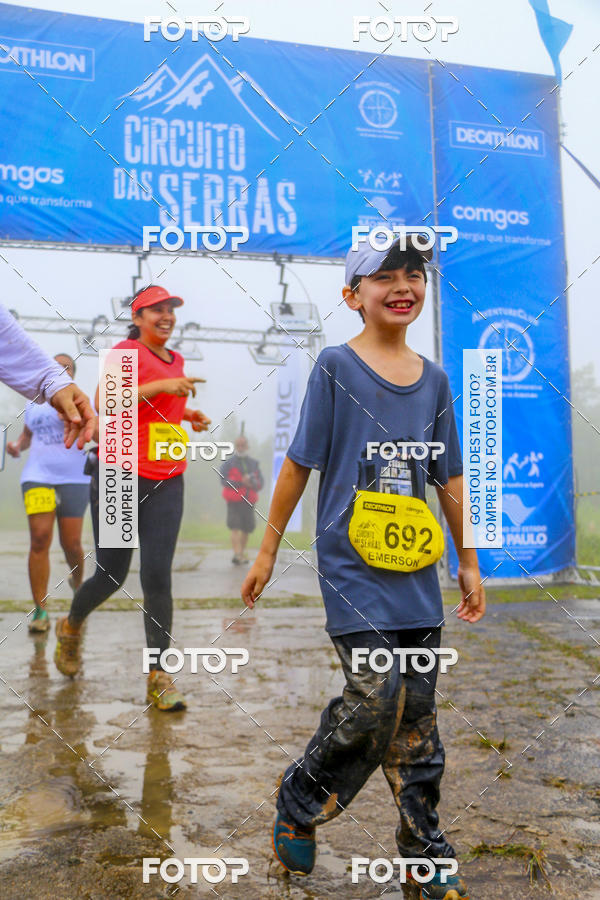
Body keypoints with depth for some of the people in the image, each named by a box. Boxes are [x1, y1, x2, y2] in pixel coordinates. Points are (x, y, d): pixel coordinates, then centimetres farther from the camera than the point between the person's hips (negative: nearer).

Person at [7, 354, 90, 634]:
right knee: (39, 539, -11)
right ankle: (40, 610, -7)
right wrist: (17, 445, 6)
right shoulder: (34, 403, 15)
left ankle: (77, 581, 33)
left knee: (71, 543, -2)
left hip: (74, 479, -2)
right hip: (37, 477, 2)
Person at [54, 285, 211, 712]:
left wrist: (189, 414, 16)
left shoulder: (176, 360, 16)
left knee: (157, 577, -4)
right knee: (111, 576, 6)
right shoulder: (127, 351, -4)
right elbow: (106, 403, -20)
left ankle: (159, 675, 2)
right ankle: (71, 627, 38)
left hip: (166, 483, 5)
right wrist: (161, 387, -25)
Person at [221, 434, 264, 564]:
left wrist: (252, 482, -13)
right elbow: (224, 480, -9)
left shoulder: (254, 463, 16)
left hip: (249, 501, 4)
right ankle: (237, 554, -22)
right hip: (234, 501, -4)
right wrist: (241, 482, -16)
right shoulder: (228, 463, 5)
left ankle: (242, 553, 20)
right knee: (235, 527, -15)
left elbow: (260, 483, 8)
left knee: (247, 529, 6)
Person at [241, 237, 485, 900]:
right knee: (375, 697, -10)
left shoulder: (433, 379, 10)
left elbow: (448, 478, 15)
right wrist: (267, 551, 1)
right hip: (350, 563, -4)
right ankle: (300, 802, 17)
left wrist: (468, 563, 17)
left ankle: (423, 846, 26)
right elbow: (299, 464, -2)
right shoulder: (335, 367, -3)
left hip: (414, 568, 5)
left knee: (416, 707, 8)